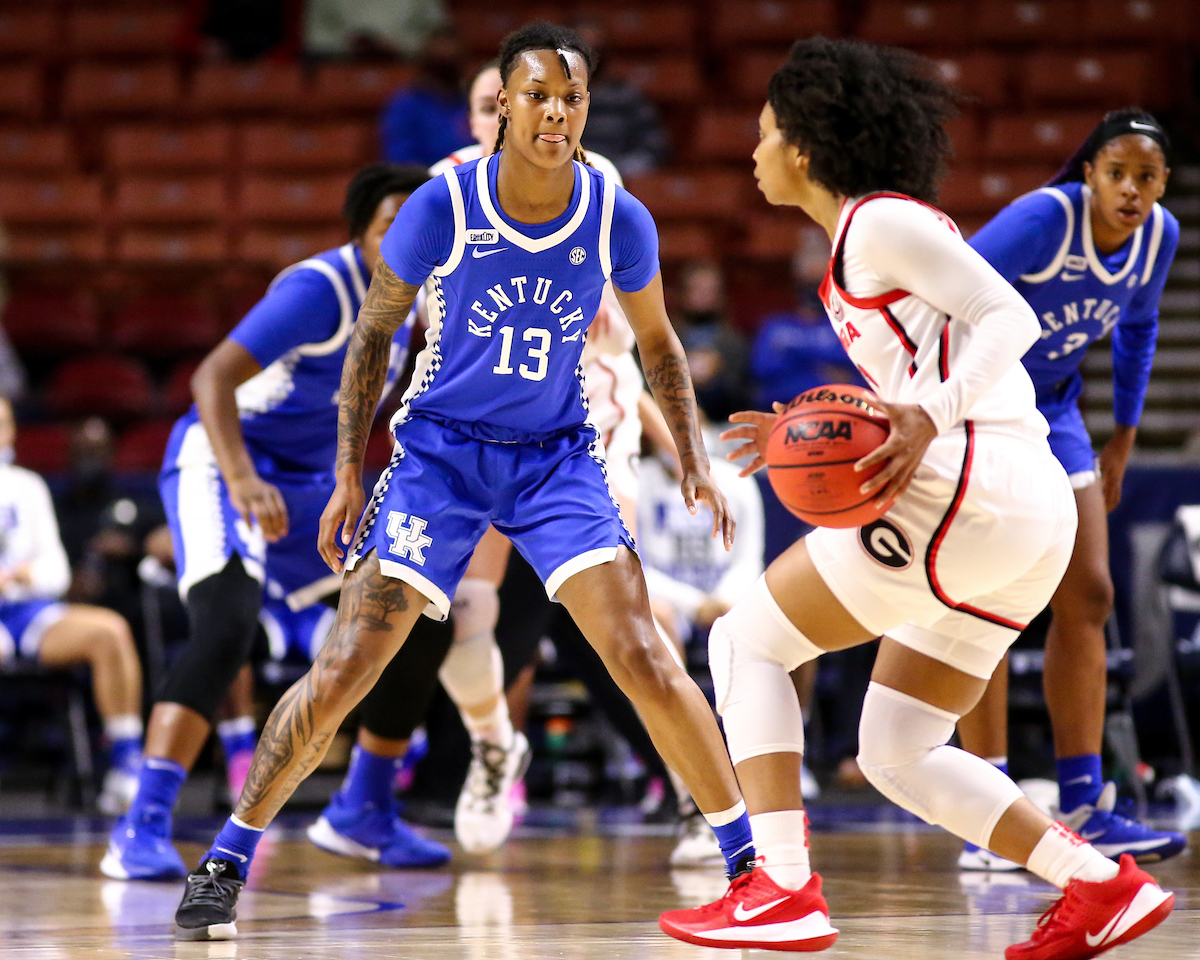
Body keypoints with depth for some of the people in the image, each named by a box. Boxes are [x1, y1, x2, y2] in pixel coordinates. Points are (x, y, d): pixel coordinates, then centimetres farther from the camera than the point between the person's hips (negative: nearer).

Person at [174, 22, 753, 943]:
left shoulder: (618, 219, -11)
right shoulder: (445, 205, -16)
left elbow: (656, 341, 8)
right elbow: (375, 330, -2)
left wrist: (695, 459, -2)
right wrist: (349, 474, -4)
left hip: (559, 453, 1)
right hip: (441, 446, -1)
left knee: (643, 658, -13)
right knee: (348, 665, -9)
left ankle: (749, 863, -1)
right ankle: (224, 863, 3)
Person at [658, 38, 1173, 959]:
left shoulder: (882, 220, -4)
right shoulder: (861, 242, 25)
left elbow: (1011, 316, -14)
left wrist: (930, 418, -27)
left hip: (974, 485, -10)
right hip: (1035, 513, 10)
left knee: (746, 641, 1)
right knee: (896, 757, 12)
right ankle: (1104, 886, 1)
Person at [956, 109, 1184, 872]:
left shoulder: (1160, 237, -8)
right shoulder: (1044, 219, -28)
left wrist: (1123, 438, 13)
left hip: (1051, 409, 7)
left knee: (1088, 596, 2)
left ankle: (1082, 807, 6)